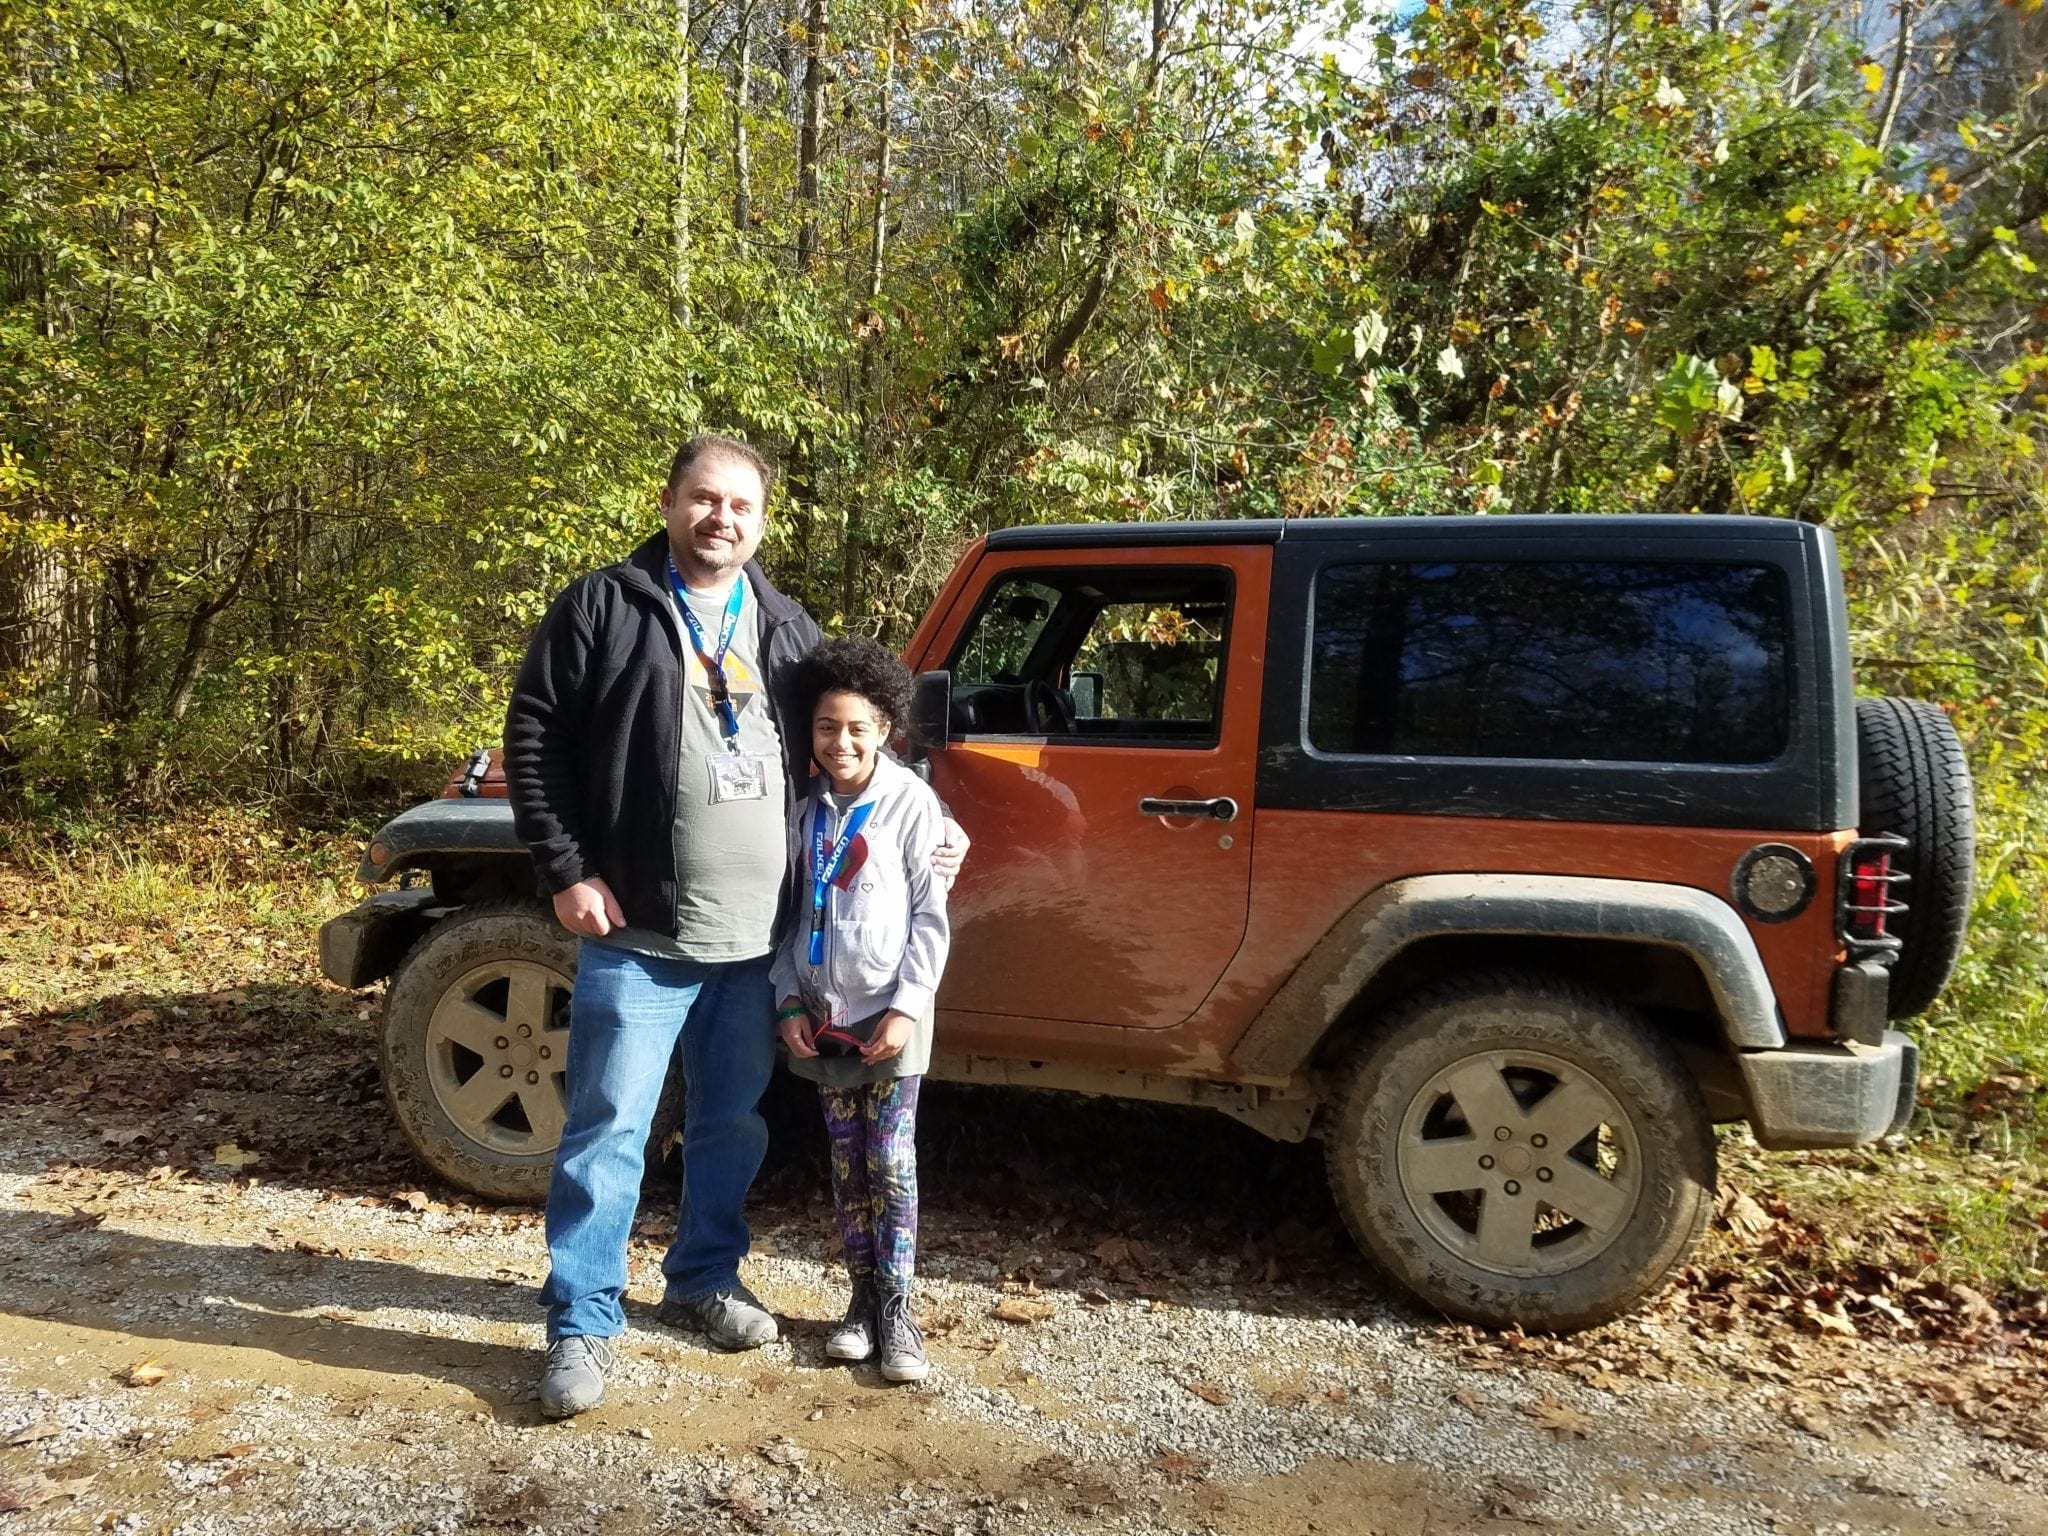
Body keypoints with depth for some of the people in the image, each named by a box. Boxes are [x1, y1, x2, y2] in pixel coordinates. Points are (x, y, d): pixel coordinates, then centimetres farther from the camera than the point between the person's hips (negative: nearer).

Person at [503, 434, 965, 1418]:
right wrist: (566, 871, -10)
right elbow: (534, 738, -4)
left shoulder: (786, 629, 12)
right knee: (607, 1133, 1)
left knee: (732, 1126, 17)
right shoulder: (603, 609, -2)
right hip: (637, 932, -5)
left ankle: (703, 1280, 36)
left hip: (757, 935, 5)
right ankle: (581, 1324, 15)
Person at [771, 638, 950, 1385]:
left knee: (891, 1163, 1)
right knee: (848, 1164, 11)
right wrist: (789, 1002, -1)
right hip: (824, 1017, 4)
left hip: (890, 1015, -4)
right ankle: (862, 1301, 22)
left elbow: (931, 915, -8)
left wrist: (906, 1007, -13)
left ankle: (896, 1310, 11)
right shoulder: (806, 812, 5)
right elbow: (789, 914, 8)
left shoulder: (910, 802, -7)